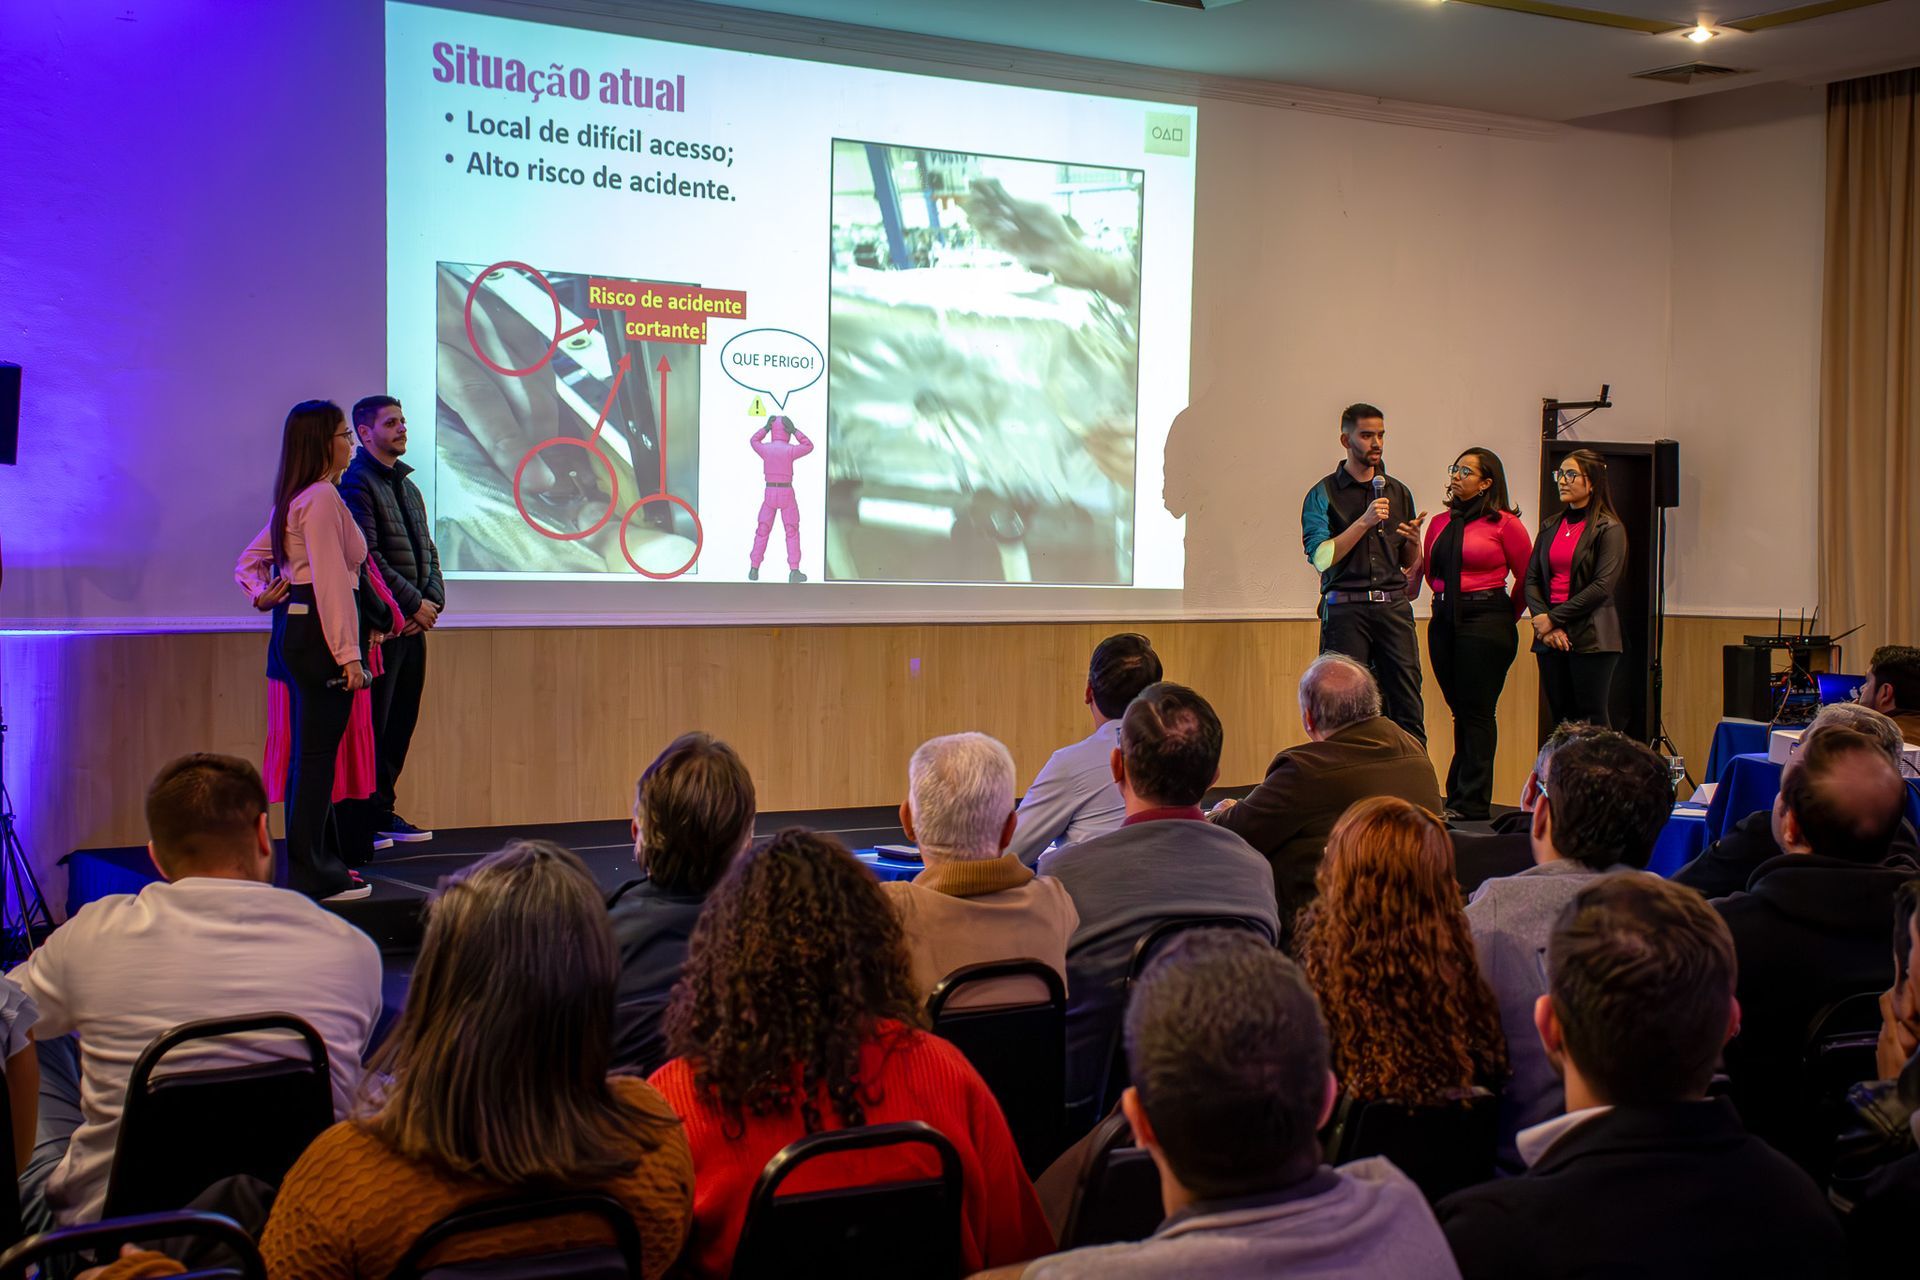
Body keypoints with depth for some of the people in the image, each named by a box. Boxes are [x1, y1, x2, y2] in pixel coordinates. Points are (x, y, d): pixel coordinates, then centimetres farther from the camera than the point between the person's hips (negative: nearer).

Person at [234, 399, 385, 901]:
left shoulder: (292, 500, 18)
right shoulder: (322, 497, -14)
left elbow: (249, 562, 24)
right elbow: (331, 580, -20)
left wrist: (262, 594, 5)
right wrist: (349, 653, -21)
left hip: (294, 631, 10)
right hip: (318, 633, -10)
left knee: (309, 754, 14)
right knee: (317, 756, -6)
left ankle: (316, 861, 21)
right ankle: (312, 874, -2)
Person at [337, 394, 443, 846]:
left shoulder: (408, 486, 19)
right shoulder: (357, 482, -8)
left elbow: (427, 550, 18)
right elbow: (368, 557, -16)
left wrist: (434, 600, 1)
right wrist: (413, 604, -14)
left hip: (413, 622, 9)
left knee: (402, 720, 10)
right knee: (375, 720, -5)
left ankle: (380, 810, 17)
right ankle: (374, 813, 0)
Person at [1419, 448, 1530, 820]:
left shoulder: (1504, 523, -6)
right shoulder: (1440, 523, 10)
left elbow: (1527, 578, 1)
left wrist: (1506, 616, 9)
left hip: (1486, 622, -6)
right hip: (1445, 621, 6)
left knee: (1477, 713, -4)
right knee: (1460, 712, 10)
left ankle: (1472, 803, 0)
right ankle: (1458, 796, 15)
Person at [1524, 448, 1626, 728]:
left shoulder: (1609, 528, -4)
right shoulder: (1550, 526, 15)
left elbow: (1602, 586, -12)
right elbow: (1531, 579, 10)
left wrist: (1554, 618, -11)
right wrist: (1544, 621, -7)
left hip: (1591, 638, -6)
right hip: (1550, 639, 6)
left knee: (1593, 719, -6)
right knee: (1559, 718, 5)